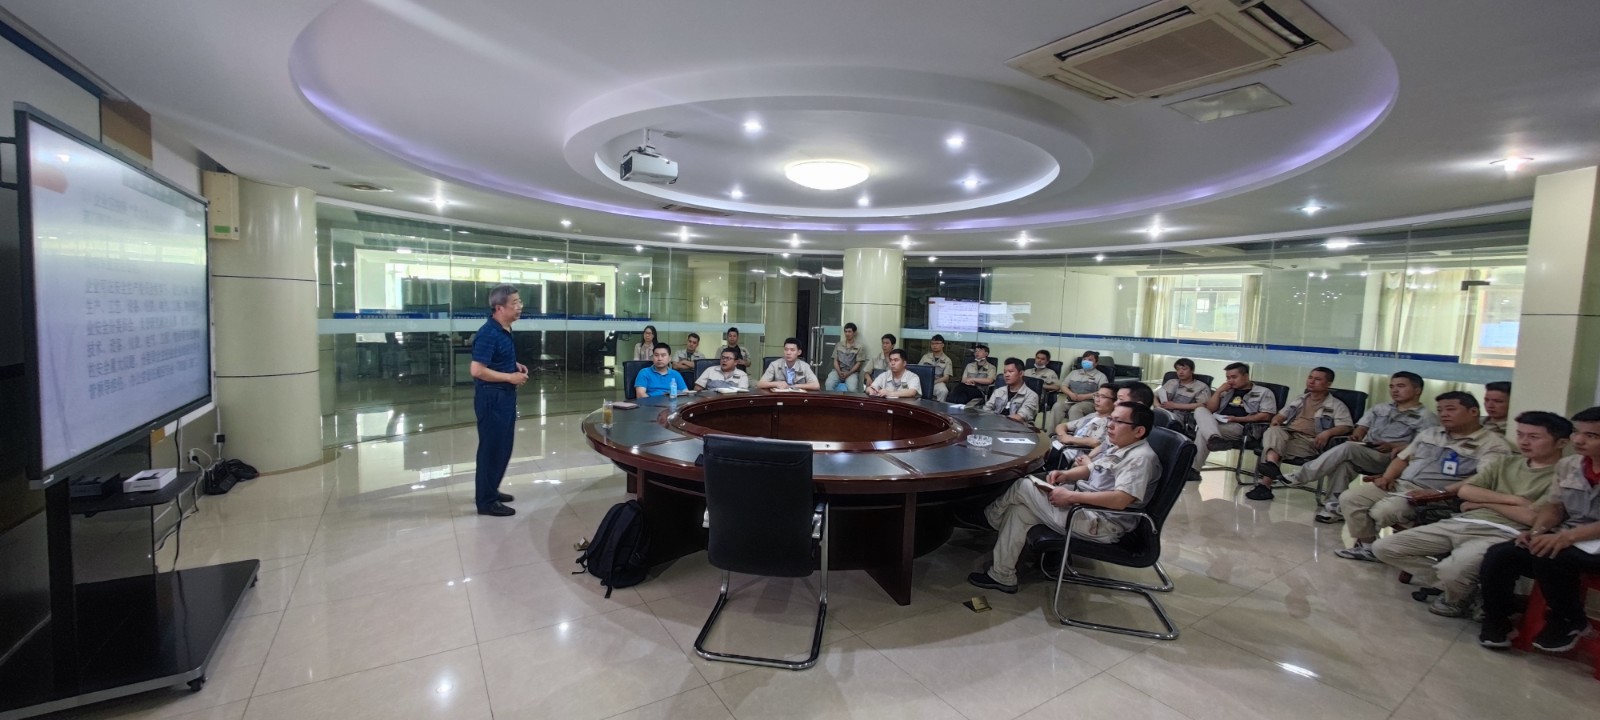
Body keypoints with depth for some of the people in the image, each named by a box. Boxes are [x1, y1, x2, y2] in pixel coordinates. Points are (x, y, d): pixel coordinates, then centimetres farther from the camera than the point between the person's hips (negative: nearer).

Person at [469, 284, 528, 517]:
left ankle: (490, 491, 34)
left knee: (502, 446, 19)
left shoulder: (505, 330, 9)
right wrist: (510, 377, -20)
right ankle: (486, 501, 12)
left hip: (504, 395, 10)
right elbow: (477, 370, -25)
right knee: (492, 447, 0)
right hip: (491, 397, -10)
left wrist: (515, 366, 6)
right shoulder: (489, 334, -21)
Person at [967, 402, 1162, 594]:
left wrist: (1070, 496, -27)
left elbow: (1120, 500, -31)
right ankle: (1002, 576, 9)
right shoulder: (1118, 447, 11)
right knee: (1019, 510, 0)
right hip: (1083, 505, 10)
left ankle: (990, 518, 19)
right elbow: (1091, 469, 25)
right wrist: (1065, 475, 4)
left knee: (1022, 486, -10)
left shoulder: (1141, 458, -19)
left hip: (1100, 524, -10)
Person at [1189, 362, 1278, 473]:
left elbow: (1266, 416, -3)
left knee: (1202, 430, -32)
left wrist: (1238, 419, -13)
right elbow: (1210, 409, 19)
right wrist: (1218, 391, 7)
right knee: (1200, 410, -28)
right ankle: (1213, 437, -49)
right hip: (1216, 421, 6)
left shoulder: (1263, 392, 12)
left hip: (1239, 426, -5)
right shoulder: (1227, 391, 28)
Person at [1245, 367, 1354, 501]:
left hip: (1308, 441, -4)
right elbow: (1281, 414, 34)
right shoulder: (1299, 399, 29)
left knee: (1277, 443, -35)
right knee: (1274, 431, -35)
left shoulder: (1336, 405, 12)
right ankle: (1271, 463, -58)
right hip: (1286, 433, 4)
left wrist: (1328, 432, -22)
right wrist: (1276, 420, 8)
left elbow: (1346, 427, 0)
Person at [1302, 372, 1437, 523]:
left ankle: (1301, 477, -30)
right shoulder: (1379, 408, 25)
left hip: (1389, 459, -5)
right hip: (1360, 453, 5)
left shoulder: (1426, 417, 6)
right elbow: (1362, 427, 19)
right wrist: (1356, 436, -4)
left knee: (1347, 448, -33)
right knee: (1343, 462, -31)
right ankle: (1335, 507, -29)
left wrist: (1392, 447, -19)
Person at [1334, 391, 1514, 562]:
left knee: (1383, 511, -31)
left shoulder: (1492, 444, -3)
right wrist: (1387, 477, 2)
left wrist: (1438, 494, -27)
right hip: (1398, 484, 7)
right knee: (1349, 498, -12)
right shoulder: (1429, 433, 19)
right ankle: (1366, 545, 0)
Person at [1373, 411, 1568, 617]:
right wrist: (1511, 499, -4)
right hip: (1462, 523, 6)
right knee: (1383, 547, -6)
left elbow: (1534, 517, -11)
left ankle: (1460, 597, 1)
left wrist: (1484, 502, 1)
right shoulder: (1506, 462, 20)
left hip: (1503, 534, -6)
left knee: (1452, 570, -35)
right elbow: (1464, 490, 9)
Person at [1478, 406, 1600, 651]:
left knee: (1549, 557, -33)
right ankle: (1497, 623, -4)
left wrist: (1569, 536, -32)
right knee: (1498, 555, -18)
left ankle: (1571, 623, -5)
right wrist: (1538, 530, -8)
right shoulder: (1567, 465, 7)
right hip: (1565, 538, 6)